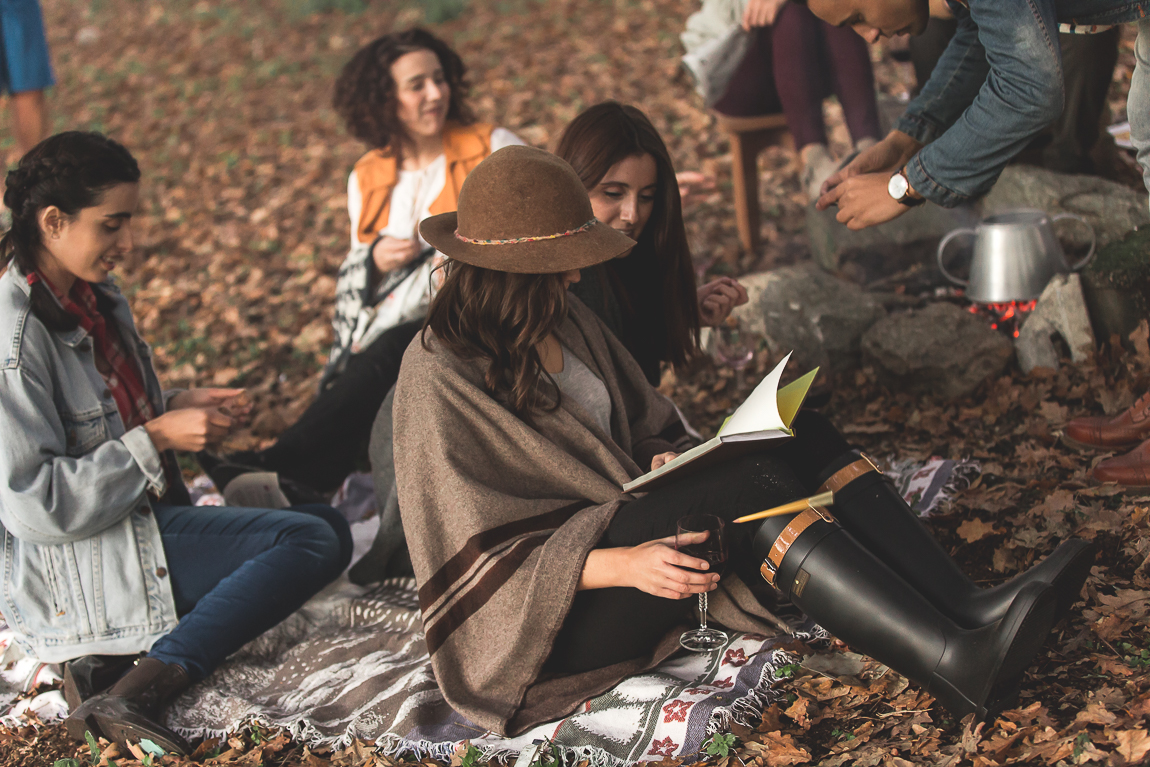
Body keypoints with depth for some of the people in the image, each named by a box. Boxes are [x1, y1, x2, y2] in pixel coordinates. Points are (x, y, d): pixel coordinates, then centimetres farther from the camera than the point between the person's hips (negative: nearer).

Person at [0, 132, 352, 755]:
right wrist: (157, 438, -20)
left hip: (140, 513, 10)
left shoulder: (96, 296, 7)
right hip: (72, 558, -10)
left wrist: (178, 406, 2)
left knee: (328, 525, 11)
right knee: (314, 541, -17)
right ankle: (133, 695, -24)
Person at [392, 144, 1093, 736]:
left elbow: (645, 428, 18)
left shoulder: (565, 319, 8)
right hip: (554, 617, -8)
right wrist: (621, 563, -28)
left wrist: (668, 462, -6)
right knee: (749, 483, -29)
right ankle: (956, 665, -40)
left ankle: (962, 605, -25)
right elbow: (476, 553, -19)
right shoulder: (438, 376, -16)